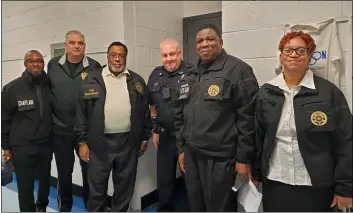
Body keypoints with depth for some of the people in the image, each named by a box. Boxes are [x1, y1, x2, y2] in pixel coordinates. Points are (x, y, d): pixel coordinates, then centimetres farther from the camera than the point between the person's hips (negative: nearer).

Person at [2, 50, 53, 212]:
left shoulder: (50, 86, -2)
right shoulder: (12, 88, -8)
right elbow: (4, 119, -3)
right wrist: (6, 146, -1)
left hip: (46, 144, 3)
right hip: (22, 147, -3)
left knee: (45, 180, 21)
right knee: (25, 185, 5)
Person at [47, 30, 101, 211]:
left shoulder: (94, 67, -5)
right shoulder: (53, 65, 3)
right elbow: (48, 91, 11)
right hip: (60, 130, 2)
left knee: (89, 171, 13)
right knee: (64, 173, 17)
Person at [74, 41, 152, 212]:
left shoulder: (137, 81, 5)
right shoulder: (92, 79, 1)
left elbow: (145, 111, 9)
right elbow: (81, 112, 1)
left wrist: (144, 138, 7)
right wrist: (82, 141, -2)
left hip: (128, 142, 2)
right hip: (99, 142, -1)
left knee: (125, 187, 15)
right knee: (97, 187, 11)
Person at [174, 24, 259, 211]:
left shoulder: (237, 69, -9)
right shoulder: (188, 77, 12)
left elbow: (248, 117, -13)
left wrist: (244, 158, -13)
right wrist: (181, 148, 13)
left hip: (220, 158, -6)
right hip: (191, 156, 6)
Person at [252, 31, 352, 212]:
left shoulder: (328, 92, -5)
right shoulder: (266, 92, 2)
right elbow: (258, 137, 5)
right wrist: (256, 173, 7)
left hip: (316, 186, -2)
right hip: (274, 183, 2)